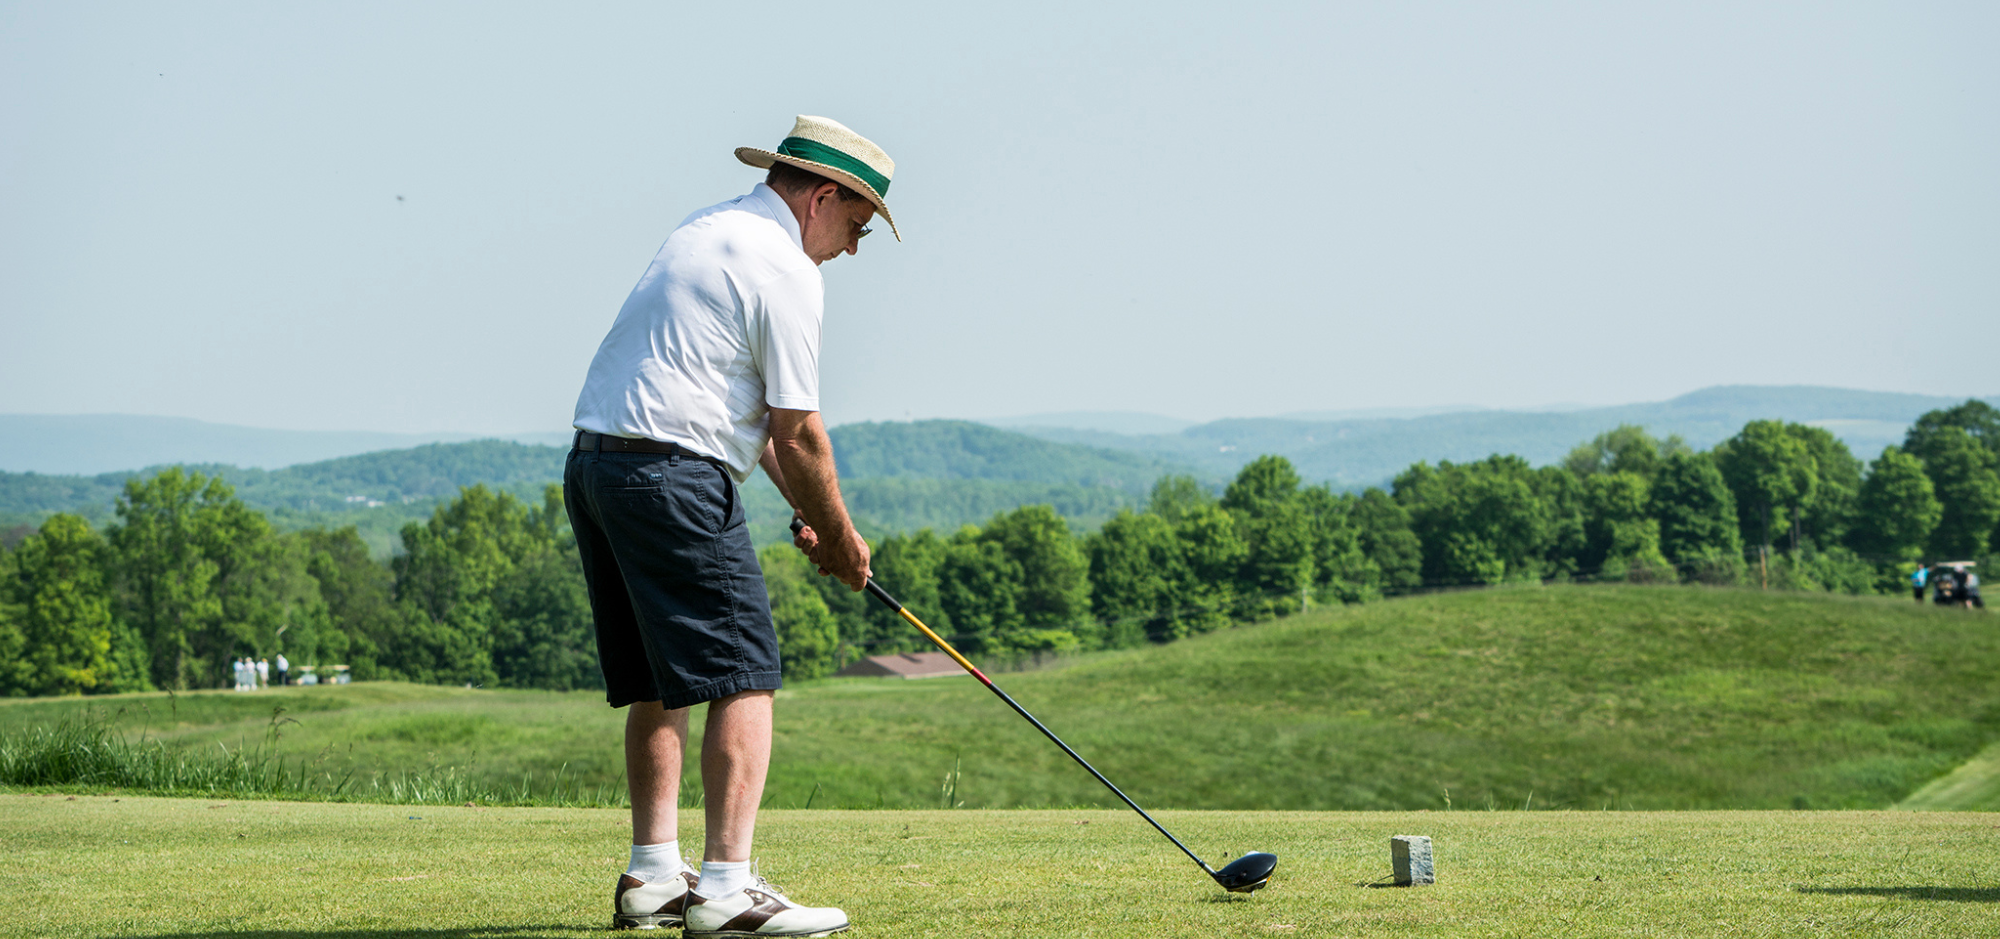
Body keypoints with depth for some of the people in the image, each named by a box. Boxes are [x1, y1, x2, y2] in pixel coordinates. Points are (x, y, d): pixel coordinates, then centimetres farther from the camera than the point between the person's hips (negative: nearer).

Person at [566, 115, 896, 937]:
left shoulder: (708, 230, 20)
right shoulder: (786, 271, -10)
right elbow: (797, 433, -8)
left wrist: (805, 512, 22)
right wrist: (839, 537, 6)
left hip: (593, 464, 10)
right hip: (673, 477, -10)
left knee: (657, 684, 16)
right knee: (743, 678, -9)